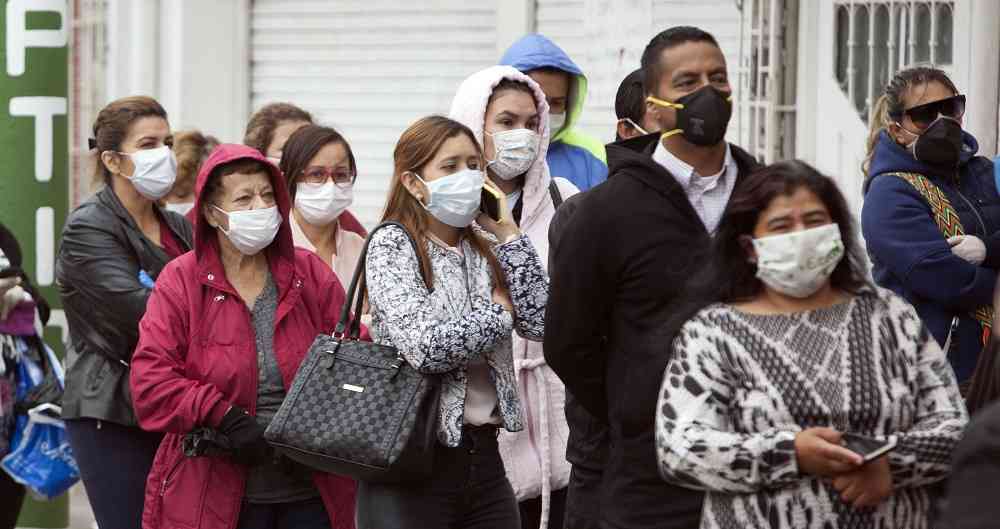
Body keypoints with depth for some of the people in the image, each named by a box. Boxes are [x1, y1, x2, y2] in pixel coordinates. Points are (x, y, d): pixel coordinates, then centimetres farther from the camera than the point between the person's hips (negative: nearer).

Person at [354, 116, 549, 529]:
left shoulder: (485, 248, 11)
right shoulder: (392, 246, -7)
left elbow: (540, 323, -2)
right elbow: (425, 348, -21)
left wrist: (506, 232, -1)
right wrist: (499, 313, -6)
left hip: (483, 453, 6)